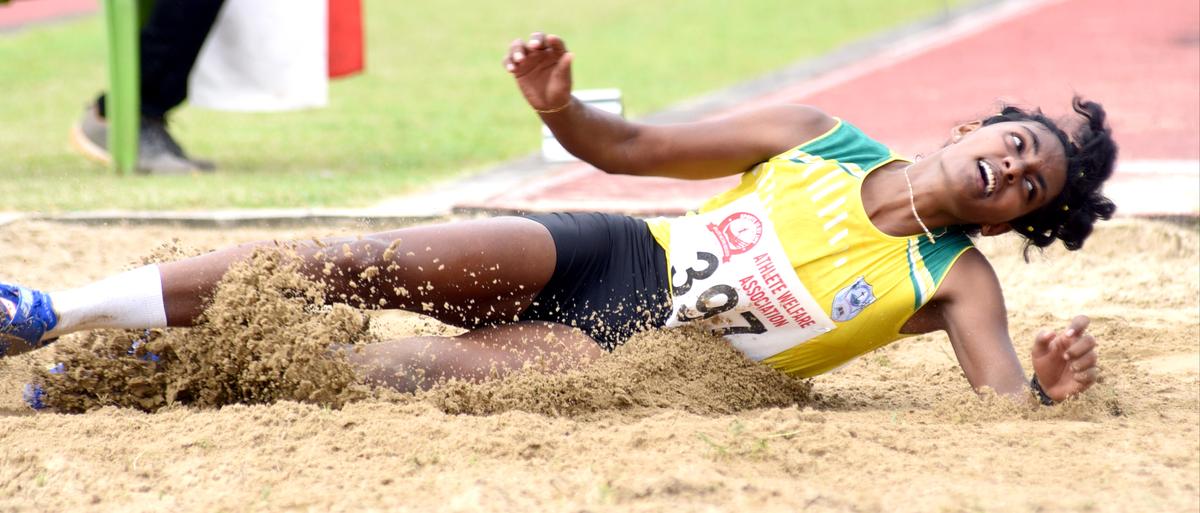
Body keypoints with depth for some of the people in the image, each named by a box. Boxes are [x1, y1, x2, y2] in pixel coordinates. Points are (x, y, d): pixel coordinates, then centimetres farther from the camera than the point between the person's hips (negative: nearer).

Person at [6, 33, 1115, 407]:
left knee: (411, 367, -25)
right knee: (355, 263, -17)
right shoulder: (817, 139, 5)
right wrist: (559, 108, -13)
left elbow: (1010, 406, -17)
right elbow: (632, 148, 8)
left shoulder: (958, 280, -2)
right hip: (610, 259, 3)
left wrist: (1050, 392, -41)